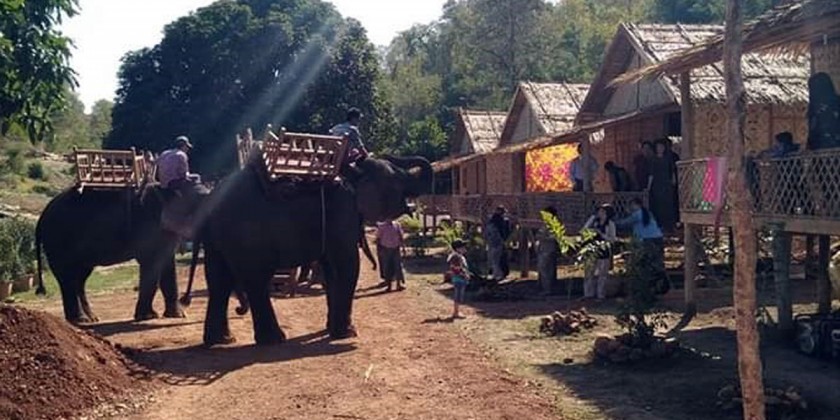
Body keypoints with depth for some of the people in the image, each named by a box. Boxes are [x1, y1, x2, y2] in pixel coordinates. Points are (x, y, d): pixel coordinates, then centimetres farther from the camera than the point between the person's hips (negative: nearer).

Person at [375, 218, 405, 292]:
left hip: (395, 248, 2)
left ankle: (399, 284, 9)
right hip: (385, 249, -2)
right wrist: (378, 250, -5)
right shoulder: (381, 226, -4)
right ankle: (388, 284, 11)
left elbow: (400, 236, 8)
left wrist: (402, 246, 4)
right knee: (387, 267, 2)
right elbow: (378, 238, -1)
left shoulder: (397, 225, 3)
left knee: (398, 266, 1)